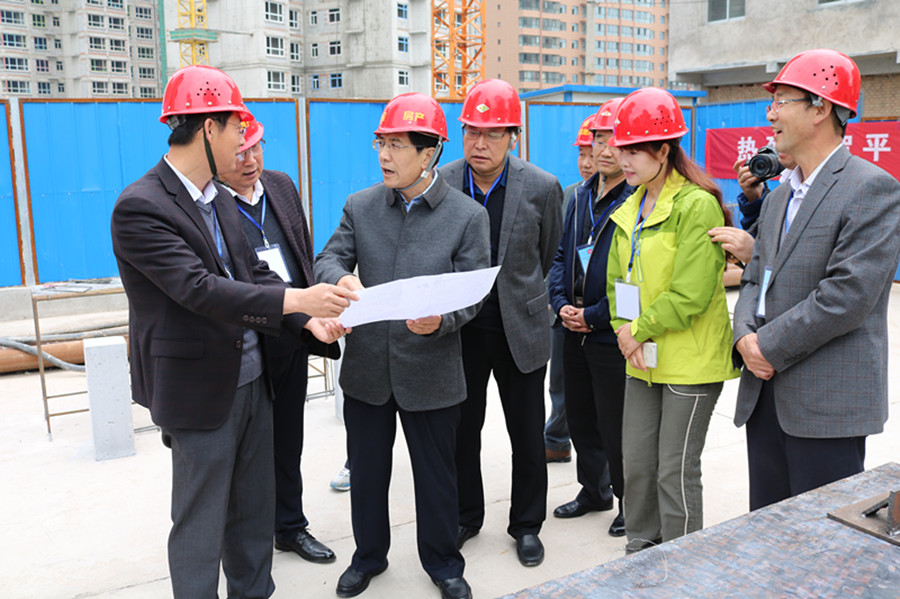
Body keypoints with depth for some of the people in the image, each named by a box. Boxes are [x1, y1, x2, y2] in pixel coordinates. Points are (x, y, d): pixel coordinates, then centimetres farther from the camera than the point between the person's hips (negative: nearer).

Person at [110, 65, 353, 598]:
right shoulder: (140, 207, -18)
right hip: (199, 390, -8)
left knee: (255, 509, 20)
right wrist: (294, 299, -35)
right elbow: (198, 289, -28)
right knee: (201, 524, 7)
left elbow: (254, 273, 9)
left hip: (251, 379, 8)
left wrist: (308, 317, -7)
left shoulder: (221, 200, 10)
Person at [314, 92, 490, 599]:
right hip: (366, 366, 3)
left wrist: (441, 319, -28)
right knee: (367, 470, 18)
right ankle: (369, 556, 41)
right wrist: (342, 278, -24)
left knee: (436, 473, 13)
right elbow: (329, 259, 0)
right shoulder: (361, 206, 2)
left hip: (431, 371, -2)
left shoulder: (467, 215, -6)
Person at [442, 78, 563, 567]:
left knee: (528, 435, 10)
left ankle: (526, 525, 30)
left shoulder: (542, 188, -7)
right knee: (462, 429, 13)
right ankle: (466, 517, 34)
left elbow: (549, 257, 7)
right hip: (459, 328, 1)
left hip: (520, 330, -1)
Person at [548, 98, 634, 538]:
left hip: (613, 335, -7)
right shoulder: (582, 196, 11)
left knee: (615, 424, 4)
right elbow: (561, 254, 15)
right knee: (580, 417, 19)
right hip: (575, 332, 8)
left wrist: (594, 315, -17)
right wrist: (562, 304, -1)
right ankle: (594, 490, 38)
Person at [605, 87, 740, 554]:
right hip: (643, 358, 7)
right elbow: (617, 277, 12)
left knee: (676, 471, 2)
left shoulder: (697, 205, -14)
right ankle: (641, 550, 33)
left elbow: (690, 294, -20)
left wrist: (639, 330, -12)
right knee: (636, 461, 14)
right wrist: (624, 331, -4)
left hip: (689, 361, -7)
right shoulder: (631, 209, 11)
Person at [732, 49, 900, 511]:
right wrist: (744, 337, -5)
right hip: (765, 394, 8)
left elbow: (849, 294, -19)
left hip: (828, 403, -7)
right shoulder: (779, 196, 17)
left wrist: (770, 347, -14)